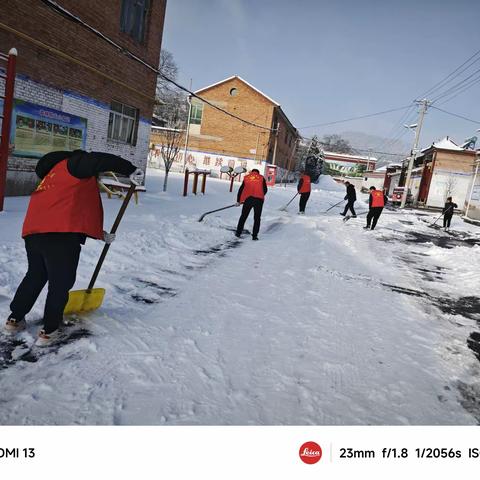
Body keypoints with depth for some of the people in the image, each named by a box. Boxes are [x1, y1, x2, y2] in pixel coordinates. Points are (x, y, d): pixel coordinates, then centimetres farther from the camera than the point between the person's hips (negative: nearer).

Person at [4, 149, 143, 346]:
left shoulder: (54, 176, 35)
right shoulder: (72, 164, 9)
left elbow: (78, 211, 35)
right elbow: (100, 160, -12)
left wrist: (99, 234, 34)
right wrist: (130, 170, -9)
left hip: (33, 233, 9)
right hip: (60, 235, -9)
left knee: (35, 276, 26)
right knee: (61, 282, 5)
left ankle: (15, 319, 37)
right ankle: (49, 331, 12)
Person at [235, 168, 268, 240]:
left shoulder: (246, 177, 16)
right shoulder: (261, 178, 13)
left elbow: (241, 189, 15)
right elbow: (265, 189, 11)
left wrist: (238, 200, 20)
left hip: (248, 199, 1)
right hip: (259, 200, -1)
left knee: (243, 216, 14)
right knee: (257, 218, 7)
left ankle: (238, 232, 17)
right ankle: (254, 236, 3)